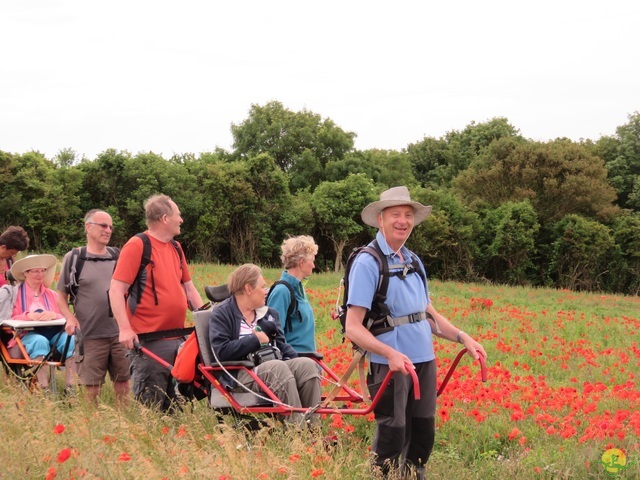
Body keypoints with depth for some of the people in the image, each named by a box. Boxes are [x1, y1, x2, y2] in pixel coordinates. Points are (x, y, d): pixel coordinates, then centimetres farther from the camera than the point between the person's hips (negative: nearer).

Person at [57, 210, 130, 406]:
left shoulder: (117, 256, 9)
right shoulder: (74, 258, 1)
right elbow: (61, 296, 5)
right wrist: (70, 318, -13)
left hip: (120, 333, 3)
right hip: (90, 335, -3)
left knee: (123, 383, 7)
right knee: (92, 387, 1)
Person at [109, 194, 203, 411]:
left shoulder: (176, 248, 16)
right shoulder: (137, 245, -8)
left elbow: (189, 287, 23)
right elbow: (116, 290, -13)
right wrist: (125, 328, -21)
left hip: (178, 339, 8)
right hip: (150, 341, -8)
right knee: (149, 406, -3)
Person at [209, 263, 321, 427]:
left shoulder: (269, 313, 25)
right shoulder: (221, 314, 3)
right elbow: (221, 352, -11)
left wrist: (295, 359, 0)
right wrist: (255, 339, -6)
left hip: (275, 366, 6)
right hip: (241, 375, -6)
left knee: (307, 365, -22)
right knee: (278, 368, -35)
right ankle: (297, 430, -39)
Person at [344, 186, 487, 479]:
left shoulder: (414, 261, 12)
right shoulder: (368, 262, -10)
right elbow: (353, 327, -15)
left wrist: (462, 337, 6)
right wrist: (390, 354, -28)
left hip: (424, 360, 7)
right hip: (389, 363, -7)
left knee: (423, 438, 11)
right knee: (392, 440, -1)